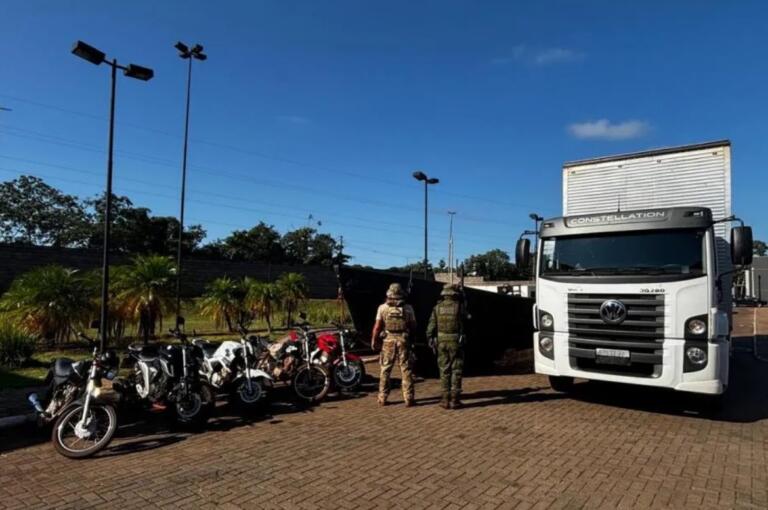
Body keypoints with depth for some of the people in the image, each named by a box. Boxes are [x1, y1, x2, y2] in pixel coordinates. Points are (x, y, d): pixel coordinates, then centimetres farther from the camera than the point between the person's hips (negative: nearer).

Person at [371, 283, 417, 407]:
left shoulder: (383, 308, -4)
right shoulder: (408, 308, -1)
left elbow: (377, 327, -5)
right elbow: (413, 326, 3)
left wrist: (374, 341, 4)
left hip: (388, 341, 0)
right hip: (404, 341, 0)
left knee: (385, 370, 8)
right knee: (406, 370, 6)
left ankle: (382, 398, 12)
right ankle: (408, 399, 7)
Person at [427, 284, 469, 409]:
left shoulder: (437, 307, -1)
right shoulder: (459, 306, -7)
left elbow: (431, 326, -1)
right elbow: (466, 317, 11)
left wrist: (431, 340, 9)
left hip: (442, 342, 2)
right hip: (456, 342, -2)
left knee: (444, 371, 8)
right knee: (456, 371, 5)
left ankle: (446, 400, 9)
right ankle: (455, 400, 5)